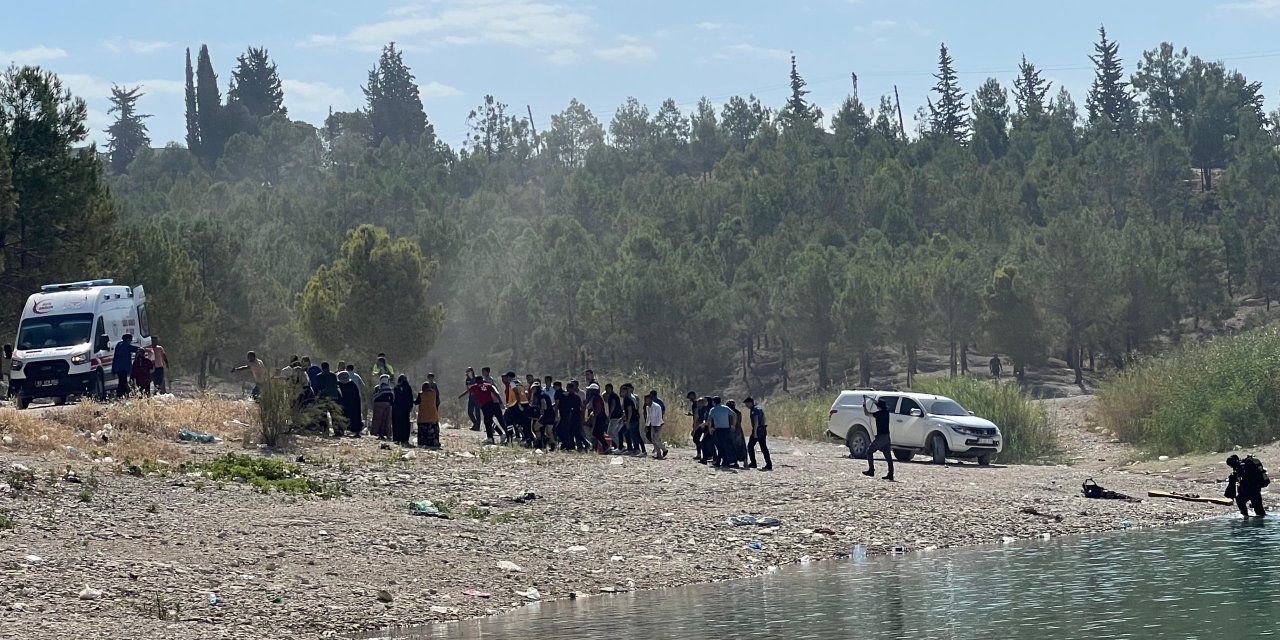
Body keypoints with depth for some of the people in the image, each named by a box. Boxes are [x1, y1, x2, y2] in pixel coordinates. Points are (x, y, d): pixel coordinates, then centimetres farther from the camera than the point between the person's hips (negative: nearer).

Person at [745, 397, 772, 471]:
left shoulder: (754, 410, -11)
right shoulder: (760, 409, 18)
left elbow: (756, 421, -21)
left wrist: (755, 432, -22)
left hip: (757, 430, -9)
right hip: (763, 430, 9)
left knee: (750, 446, 3)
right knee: (764, 448, 6)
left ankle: (753, 463, 4)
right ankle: (769, 465, 0)